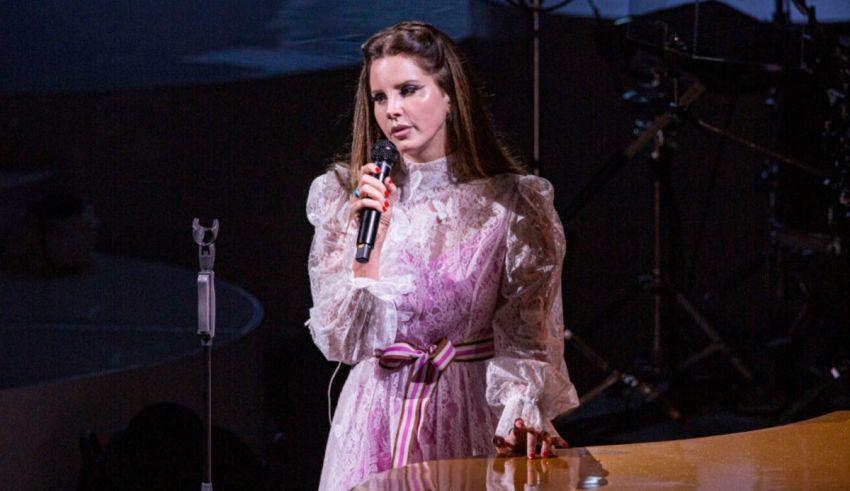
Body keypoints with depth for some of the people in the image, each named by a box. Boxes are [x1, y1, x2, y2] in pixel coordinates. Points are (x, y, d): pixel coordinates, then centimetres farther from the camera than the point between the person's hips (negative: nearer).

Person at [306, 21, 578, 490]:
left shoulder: (509, 203, -5)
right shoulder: (343, 197, -2)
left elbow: (525, 339, -7)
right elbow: (339, 342, -8)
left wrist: (519, 416, -25)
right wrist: (370, 242, -20)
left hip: (473, 415, -1)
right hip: (378, 414, 1)